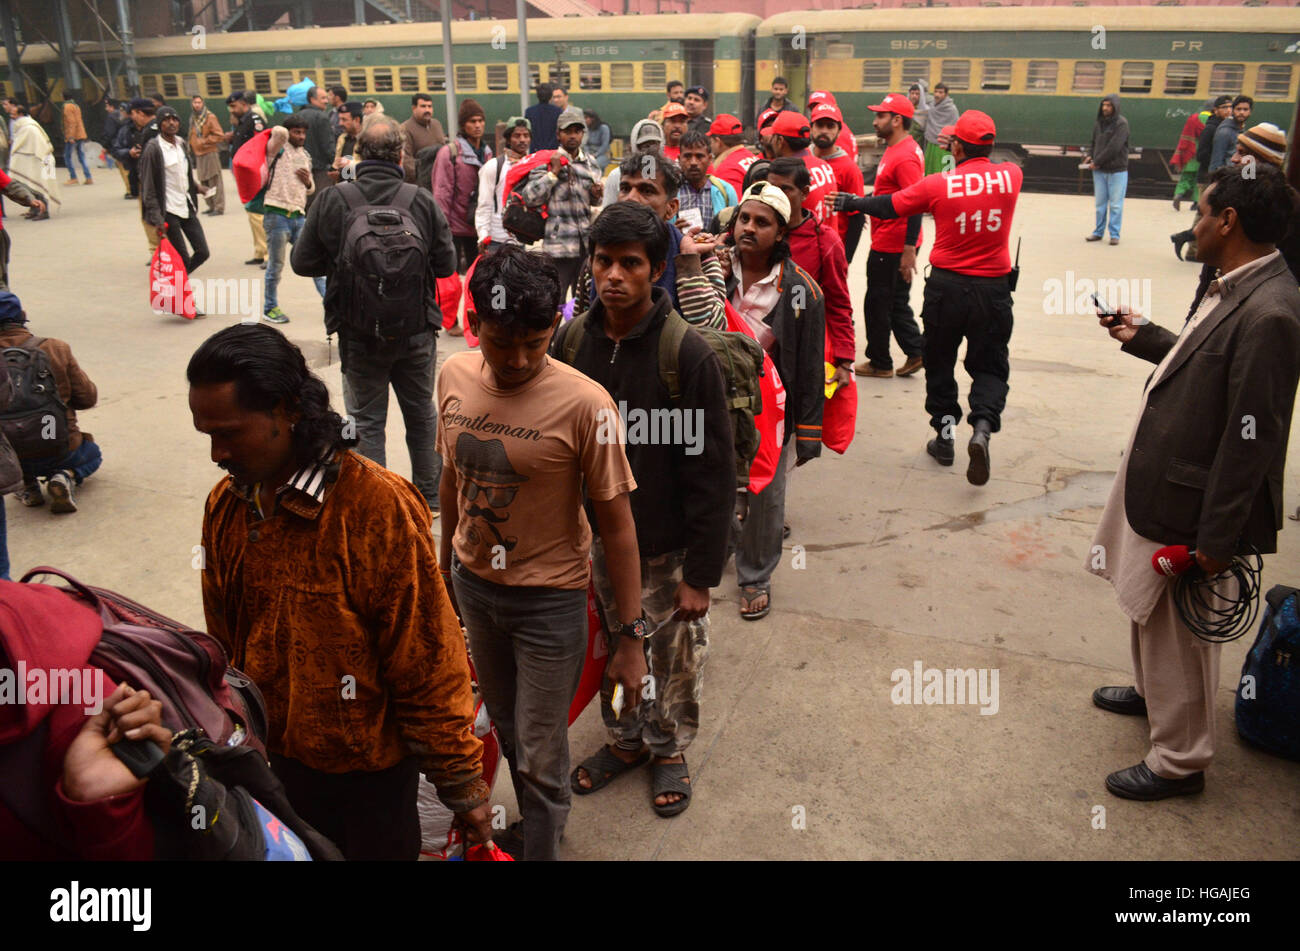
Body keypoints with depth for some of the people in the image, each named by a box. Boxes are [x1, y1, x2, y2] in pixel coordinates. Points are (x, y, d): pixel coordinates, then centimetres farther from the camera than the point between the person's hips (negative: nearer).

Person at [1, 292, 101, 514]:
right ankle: (66, 476, -2)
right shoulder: (55, 348, -8)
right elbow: (88, 398, -4)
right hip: (60, 451, -2)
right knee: (93, 454, 32)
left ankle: (28, 485, 13)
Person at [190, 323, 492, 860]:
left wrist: (461, 785, -13)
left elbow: (428, 663, -20)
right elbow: (224, 641, 8)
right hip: (285, 754, 6)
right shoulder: (225, 505, -5)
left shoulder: (379, 507, -25)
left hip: (372, 759, -5)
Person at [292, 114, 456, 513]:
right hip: (417, 331, 1)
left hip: (358, 334, -1)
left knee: (366, 420, 12)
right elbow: (446, 266, -5)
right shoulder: (424, 201, -11)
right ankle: (429, 495, 31)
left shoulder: (331, 201, -11)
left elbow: (303, 262, -5)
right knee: (422, 414, 19)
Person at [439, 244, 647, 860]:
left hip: (549, 600, -5)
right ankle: (535, 825, 48)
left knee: (540, 758, 6)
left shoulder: (584, 404, -23)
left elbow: (616, 524, -17)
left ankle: (541, 848, 32)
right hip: (473, 584, 6)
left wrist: (630, 636, -15)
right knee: (507, 729, 24)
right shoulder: (454, 376, -7)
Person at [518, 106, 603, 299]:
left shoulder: (590, 163, 13)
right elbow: (529, 197, -11)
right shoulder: (546, 163, -1)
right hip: (558, 246, -5)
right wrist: (554, 172, -13)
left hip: (587, 244, 5)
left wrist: (597, 195, 0)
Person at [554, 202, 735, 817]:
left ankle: (669, 747, 41)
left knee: (672, 658, 15)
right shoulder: (572, 341, -5)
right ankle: (625, 739, 45)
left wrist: (701, 574, -14)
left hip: (664, 548, -4)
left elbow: (713, 473, -15)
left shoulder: (688, 355, -19)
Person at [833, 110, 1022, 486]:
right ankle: (982, 427, -15)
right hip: (993, 289, 1)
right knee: (989, 366, 10)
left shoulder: (938, 184, -9)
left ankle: (944, 436, 21)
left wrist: (850, 202, 18)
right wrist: (974, 156, 29)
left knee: (939, 364, 16)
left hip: (946, 286, -1)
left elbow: (888, 206, 3)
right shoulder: (1011, 176, -4)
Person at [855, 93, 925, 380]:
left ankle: (880, 362, 15)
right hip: (887, 243, 10)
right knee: (896, 303, 16)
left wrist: (909, 251, -28)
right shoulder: (896, 149, 12)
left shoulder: (905, 156, -20)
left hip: (892, 247, -10)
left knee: (878, 304, 2)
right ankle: (917, 352, 20)